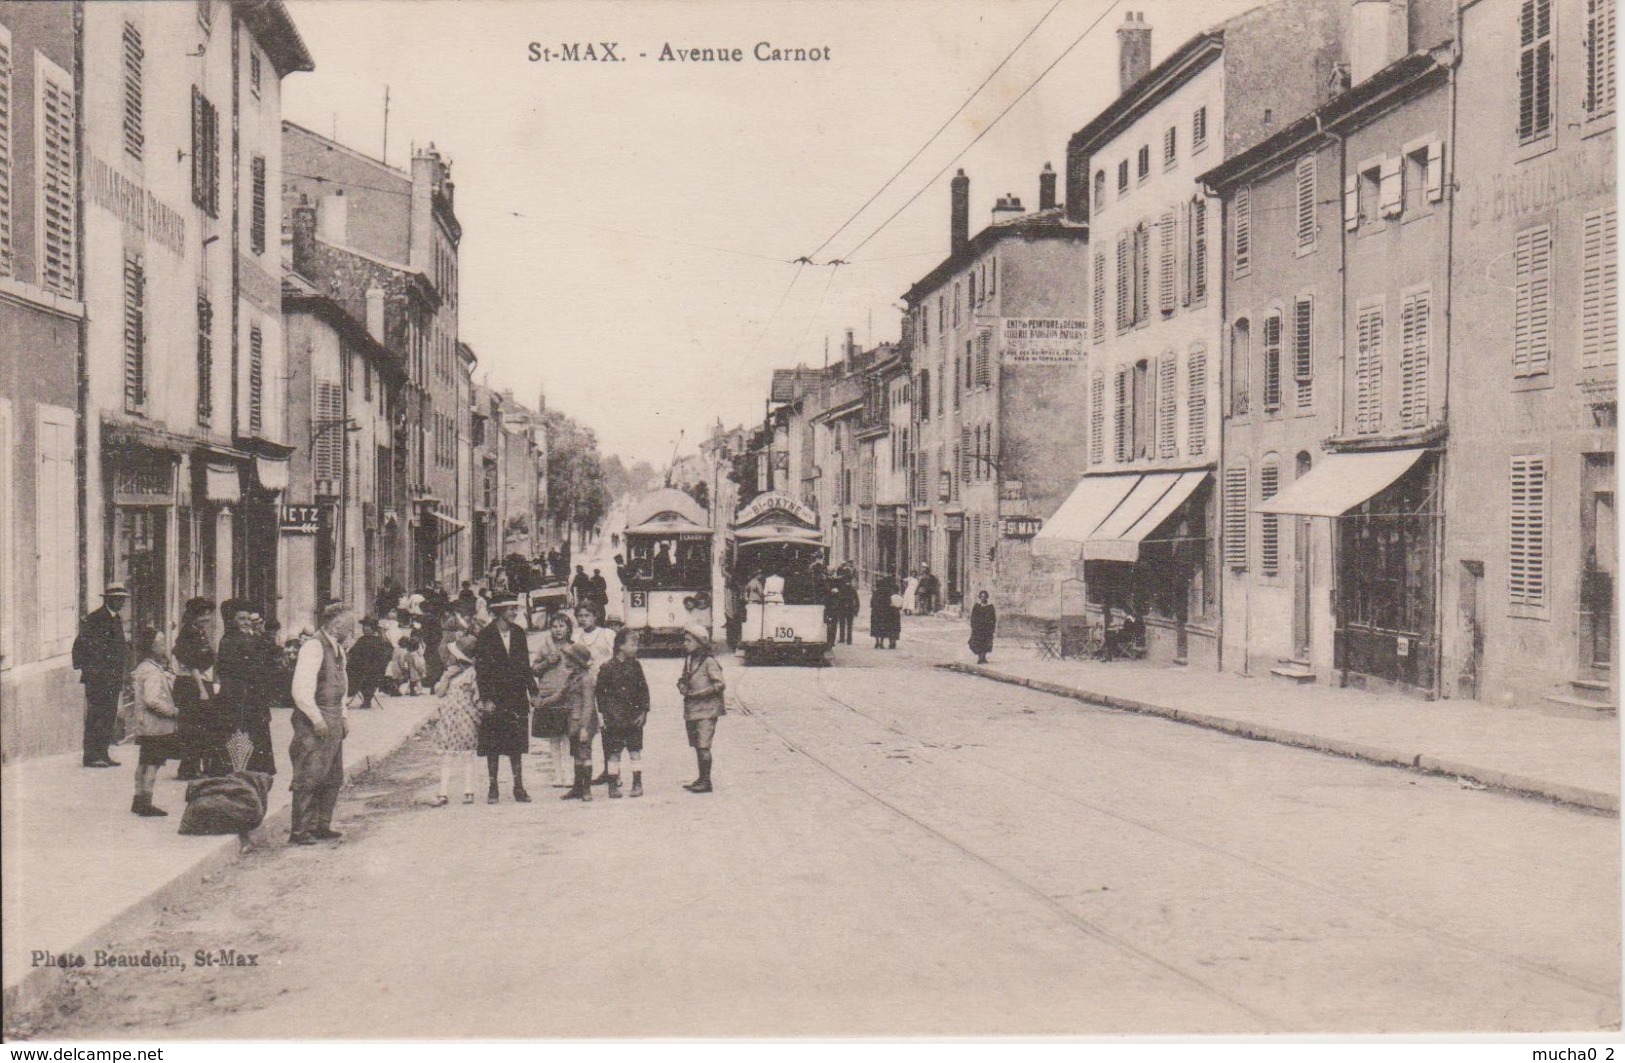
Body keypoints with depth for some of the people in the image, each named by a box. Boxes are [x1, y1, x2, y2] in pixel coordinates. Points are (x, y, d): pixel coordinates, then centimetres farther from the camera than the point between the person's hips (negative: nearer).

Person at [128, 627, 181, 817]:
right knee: (153, 763, -5)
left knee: (145, 762, 17)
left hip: (145, 725, 10)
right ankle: (145, 803, -3)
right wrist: (174, 711, -18)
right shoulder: (152, 671, -19)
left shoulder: (143, 668, 13)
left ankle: (139, 801, 26)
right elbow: (152, 700, -28)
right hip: (155, 725, -10)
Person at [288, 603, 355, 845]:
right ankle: (300, 831, -1)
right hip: (313, 722, -9)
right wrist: (317, 720, -19)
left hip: (333, 722, 9)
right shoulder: (313, 647, -15)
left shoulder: (337, 649, 15)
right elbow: (301, 690, -20)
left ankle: (322, 825, 21)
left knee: (333, 778, 12)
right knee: (308, 777, -6)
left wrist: (342, 717, 16)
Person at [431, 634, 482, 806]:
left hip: (465, 718, -4)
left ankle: (468, 792, 5)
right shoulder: (448, 671, 14)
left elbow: (476, 696, 1)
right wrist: (447, 677, -6)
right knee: (446, 756, 1)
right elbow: (439, 692, 8)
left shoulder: (470, 672, -2)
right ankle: (443, 794, 0)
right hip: (448, 719, 4)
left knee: (467, 755, 1)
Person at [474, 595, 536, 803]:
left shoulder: (518, 633, 8)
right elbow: (481, 669, -7)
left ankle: (518, 787, 10)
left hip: (517, 696, 3)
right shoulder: (485, 636, -6)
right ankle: (493, 788, 10)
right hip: (494, 698, -3)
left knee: (517, 744, 5)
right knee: (493, 745, 2)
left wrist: (533, 689, 7)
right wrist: (486, 698, -13)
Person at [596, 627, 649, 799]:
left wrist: (643, 712, 1)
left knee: (635, 751, 4)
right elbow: (600, 692, 0)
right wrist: (604, 713, -4)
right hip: (614, 718, -3)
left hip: (634, 718, 3)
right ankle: (613, 785, 9)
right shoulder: (607, 667, -5)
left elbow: (644, 689, 8)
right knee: (613, 752, 1)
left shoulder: (635, 666, 5)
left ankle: (637, 783, 11)